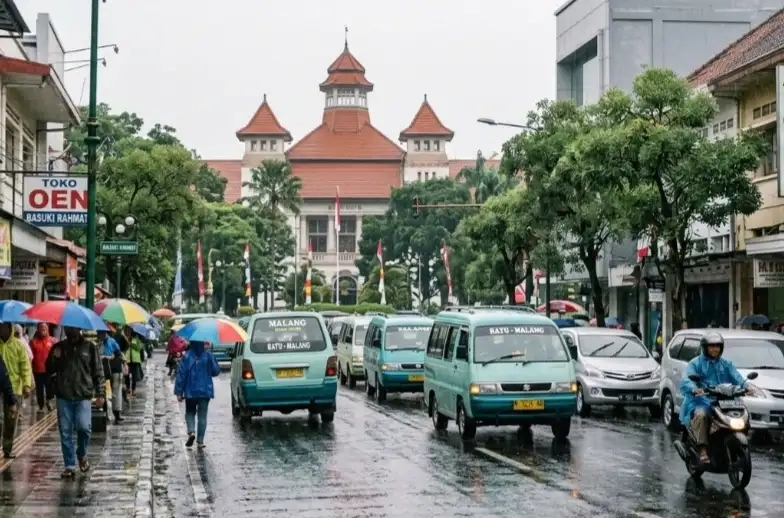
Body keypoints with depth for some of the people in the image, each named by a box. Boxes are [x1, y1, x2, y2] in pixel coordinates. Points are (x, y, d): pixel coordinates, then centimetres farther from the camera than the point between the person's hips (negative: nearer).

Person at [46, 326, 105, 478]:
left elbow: (98, 372, 5)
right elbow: (49, 370, 13)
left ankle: (82, 455, 13)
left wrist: (100, 393, -2)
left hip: (84, 396, -2)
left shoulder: (89, 347, 4)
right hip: (64, 397, 2)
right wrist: (54, 358, -8)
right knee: (65, 432, 2)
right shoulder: (58, 347, 9)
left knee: (84, 427, -14)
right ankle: (70, 466, 9)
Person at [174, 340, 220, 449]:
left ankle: (191, 432, -6)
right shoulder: (208, 356, -8)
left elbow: (181, 374, -9)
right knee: (202, 415, 8)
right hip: (205, 391, 0)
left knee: (190, 412, 18)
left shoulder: (187, 356, -9)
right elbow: (216, 371, -1)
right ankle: (200, 441, 6)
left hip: (190, 391, 0)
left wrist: (179, 391, -3)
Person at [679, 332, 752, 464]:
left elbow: (736, 377, 6)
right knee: (701, 415, -35)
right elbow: (686, 381, -8)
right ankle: (703, 450, -38)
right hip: (701, 401, -4)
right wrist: (694, 389, -31)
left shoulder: (726, 364, 21)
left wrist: (746, 385, -17)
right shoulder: (696, 364, 8)